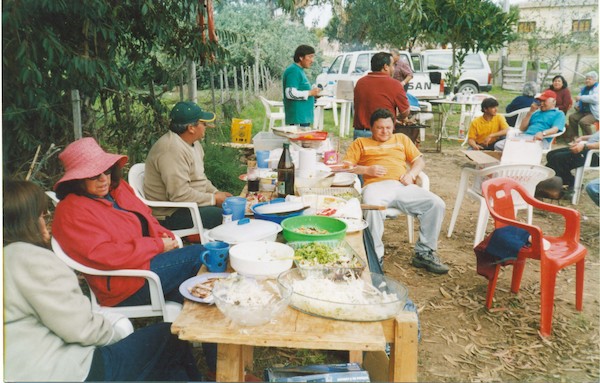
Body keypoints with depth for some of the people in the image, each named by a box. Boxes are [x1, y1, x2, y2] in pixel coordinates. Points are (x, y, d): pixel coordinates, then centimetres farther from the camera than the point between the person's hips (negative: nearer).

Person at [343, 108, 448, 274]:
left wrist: (411, 174, 2)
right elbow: (347, 165, 12)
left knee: (437, 204, -22)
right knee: (373, 208, -40)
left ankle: (424, 253, -9)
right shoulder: (361, 142, 24)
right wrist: (368, 170, -5)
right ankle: (375, 257, -24)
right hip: (376, 185, -3)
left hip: (403, 186, 3)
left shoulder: (401, 139, 32)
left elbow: (419, 161, 25)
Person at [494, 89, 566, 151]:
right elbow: (522, 128, 24)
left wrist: (543, 133, -28)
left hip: (540, 139, -6)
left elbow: (555, 129, -6)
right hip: (524, 136, 6)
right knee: (498, 145, -19)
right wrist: (530, 112, 16)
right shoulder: (536, 112, 34)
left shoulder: (559, 114, 15)